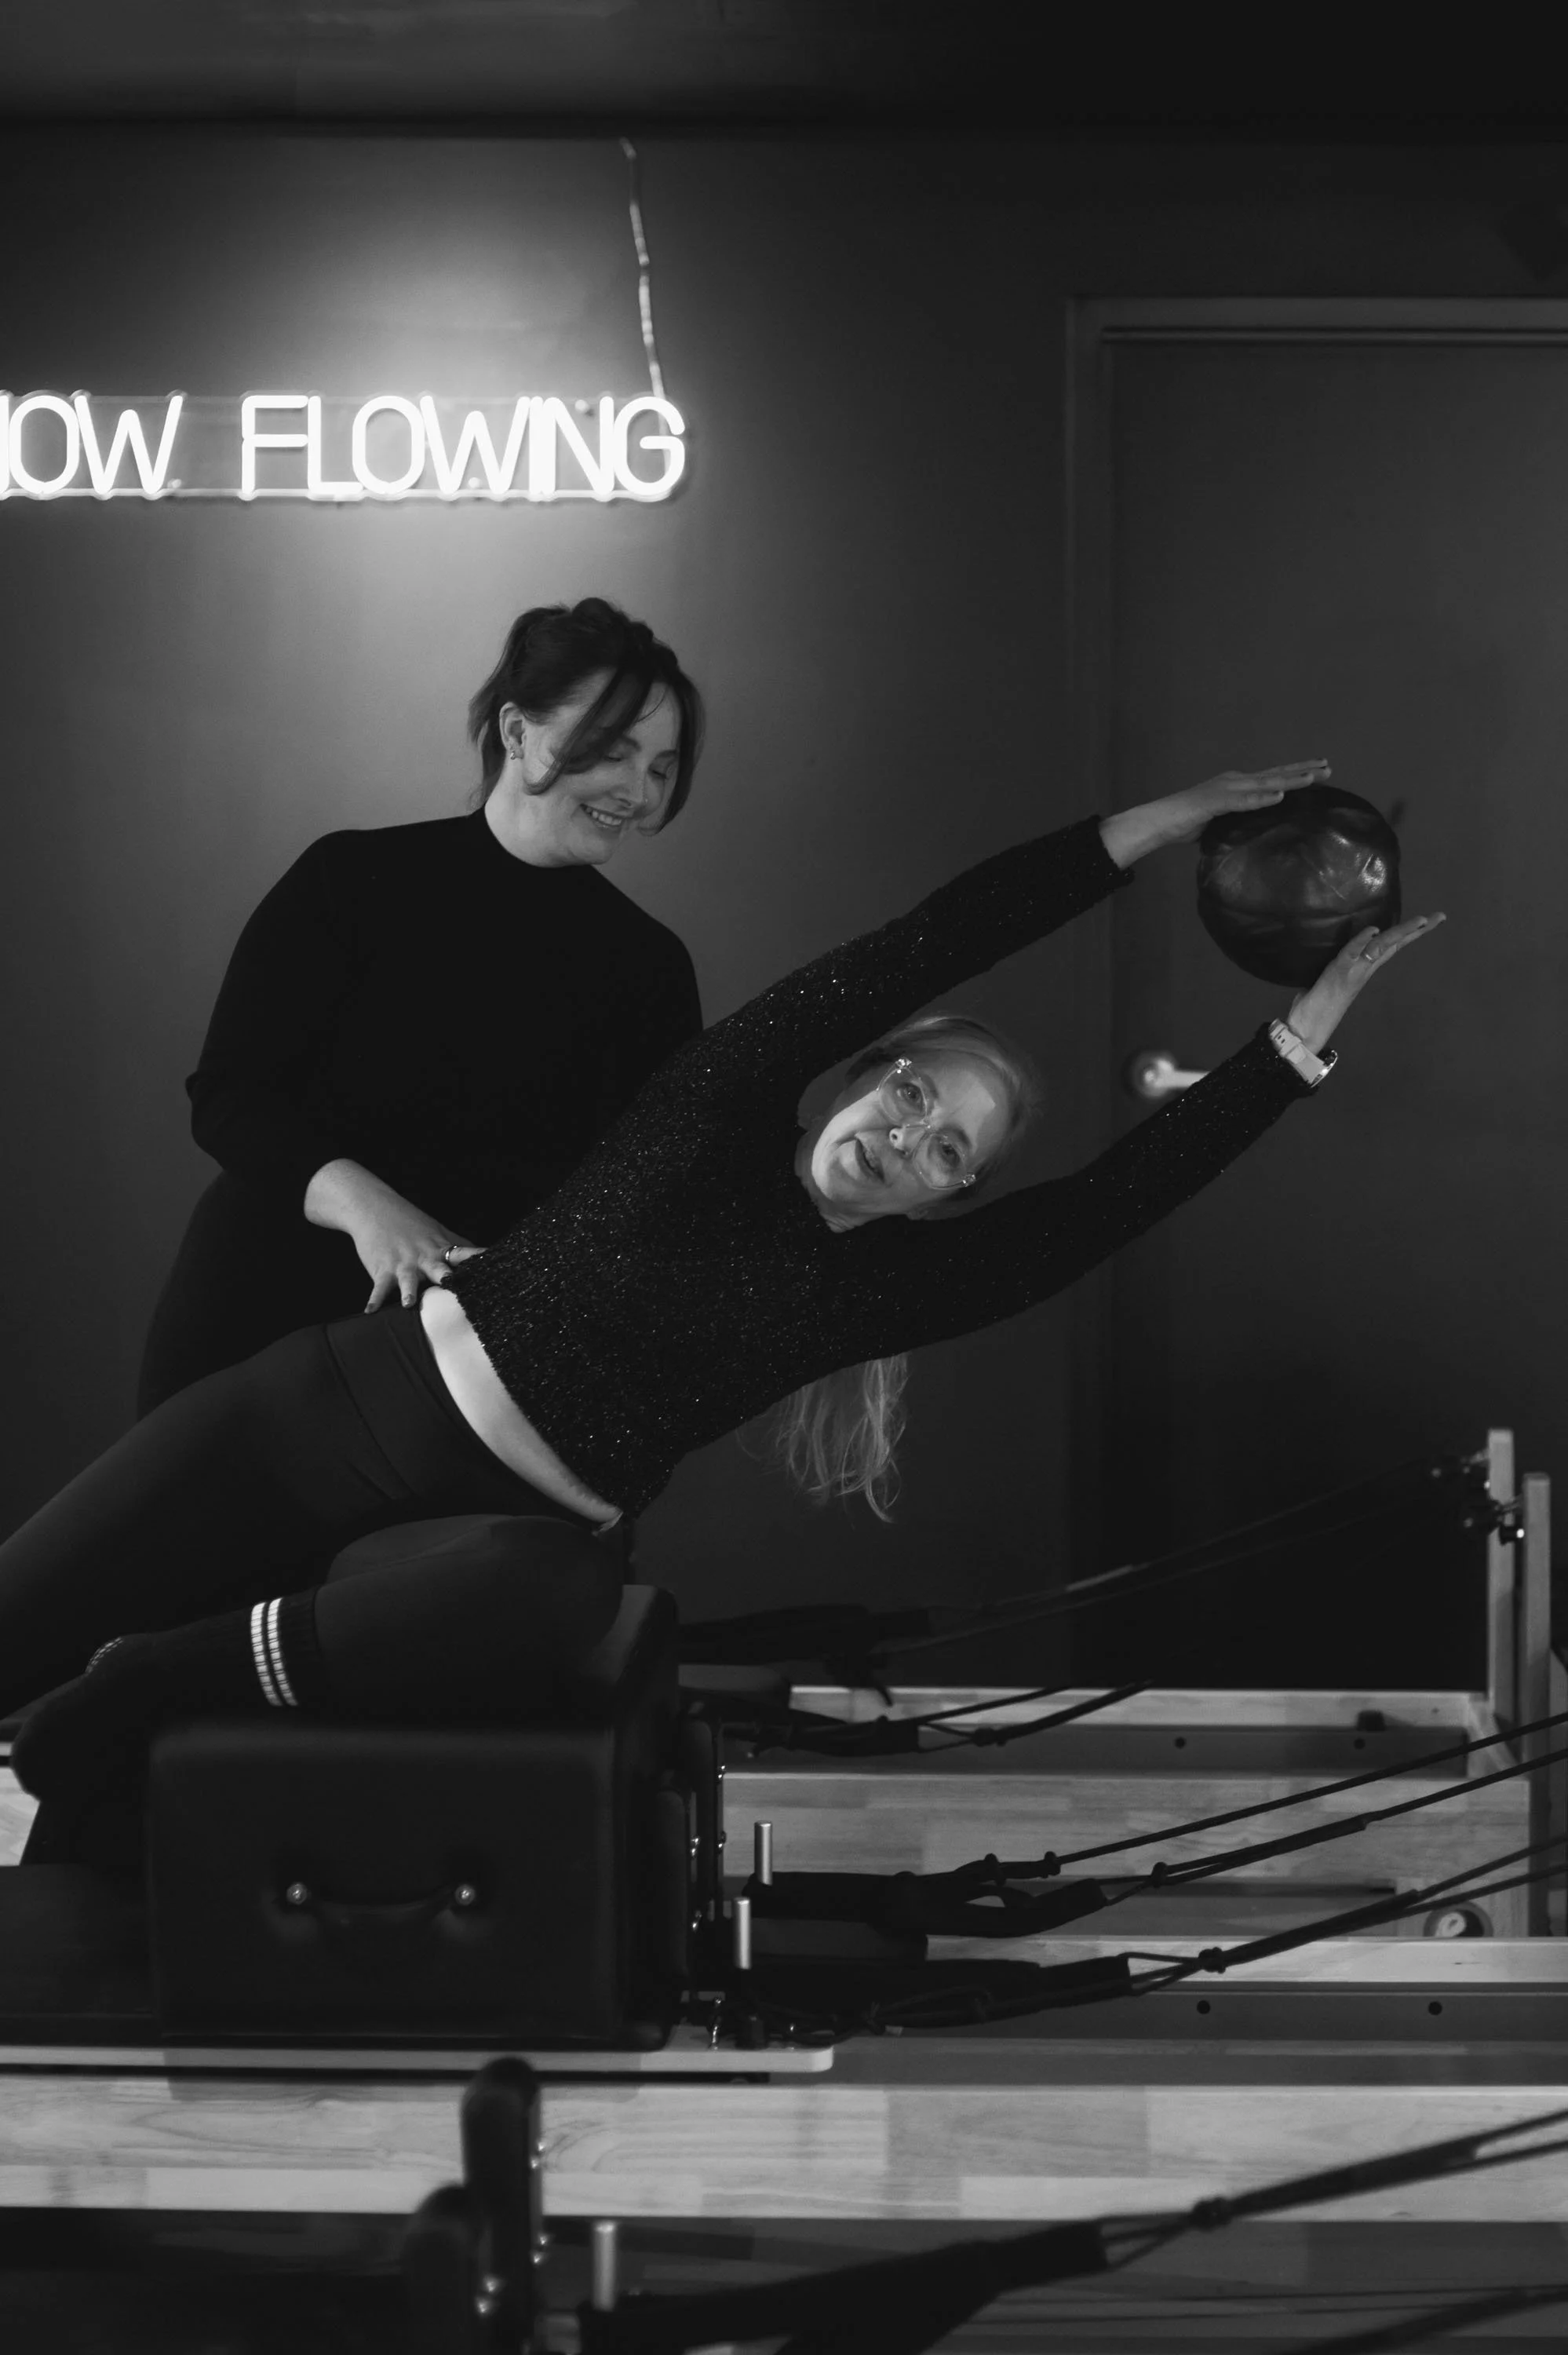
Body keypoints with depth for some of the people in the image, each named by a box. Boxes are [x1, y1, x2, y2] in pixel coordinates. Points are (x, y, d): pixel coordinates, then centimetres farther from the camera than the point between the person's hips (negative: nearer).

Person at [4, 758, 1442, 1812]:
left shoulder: (873, 1285, 6)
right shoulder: (728, 1107, 3)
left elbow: (1116, 1202, 1)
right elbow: (924, 950, -5)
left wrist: (1304, 1039, 0)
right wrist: (1156, 825, -5)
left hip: (515, 1529, 0)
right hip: (350, 1403, 0)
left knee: (557, 1605, -38)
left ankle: (164, 1678, -25)